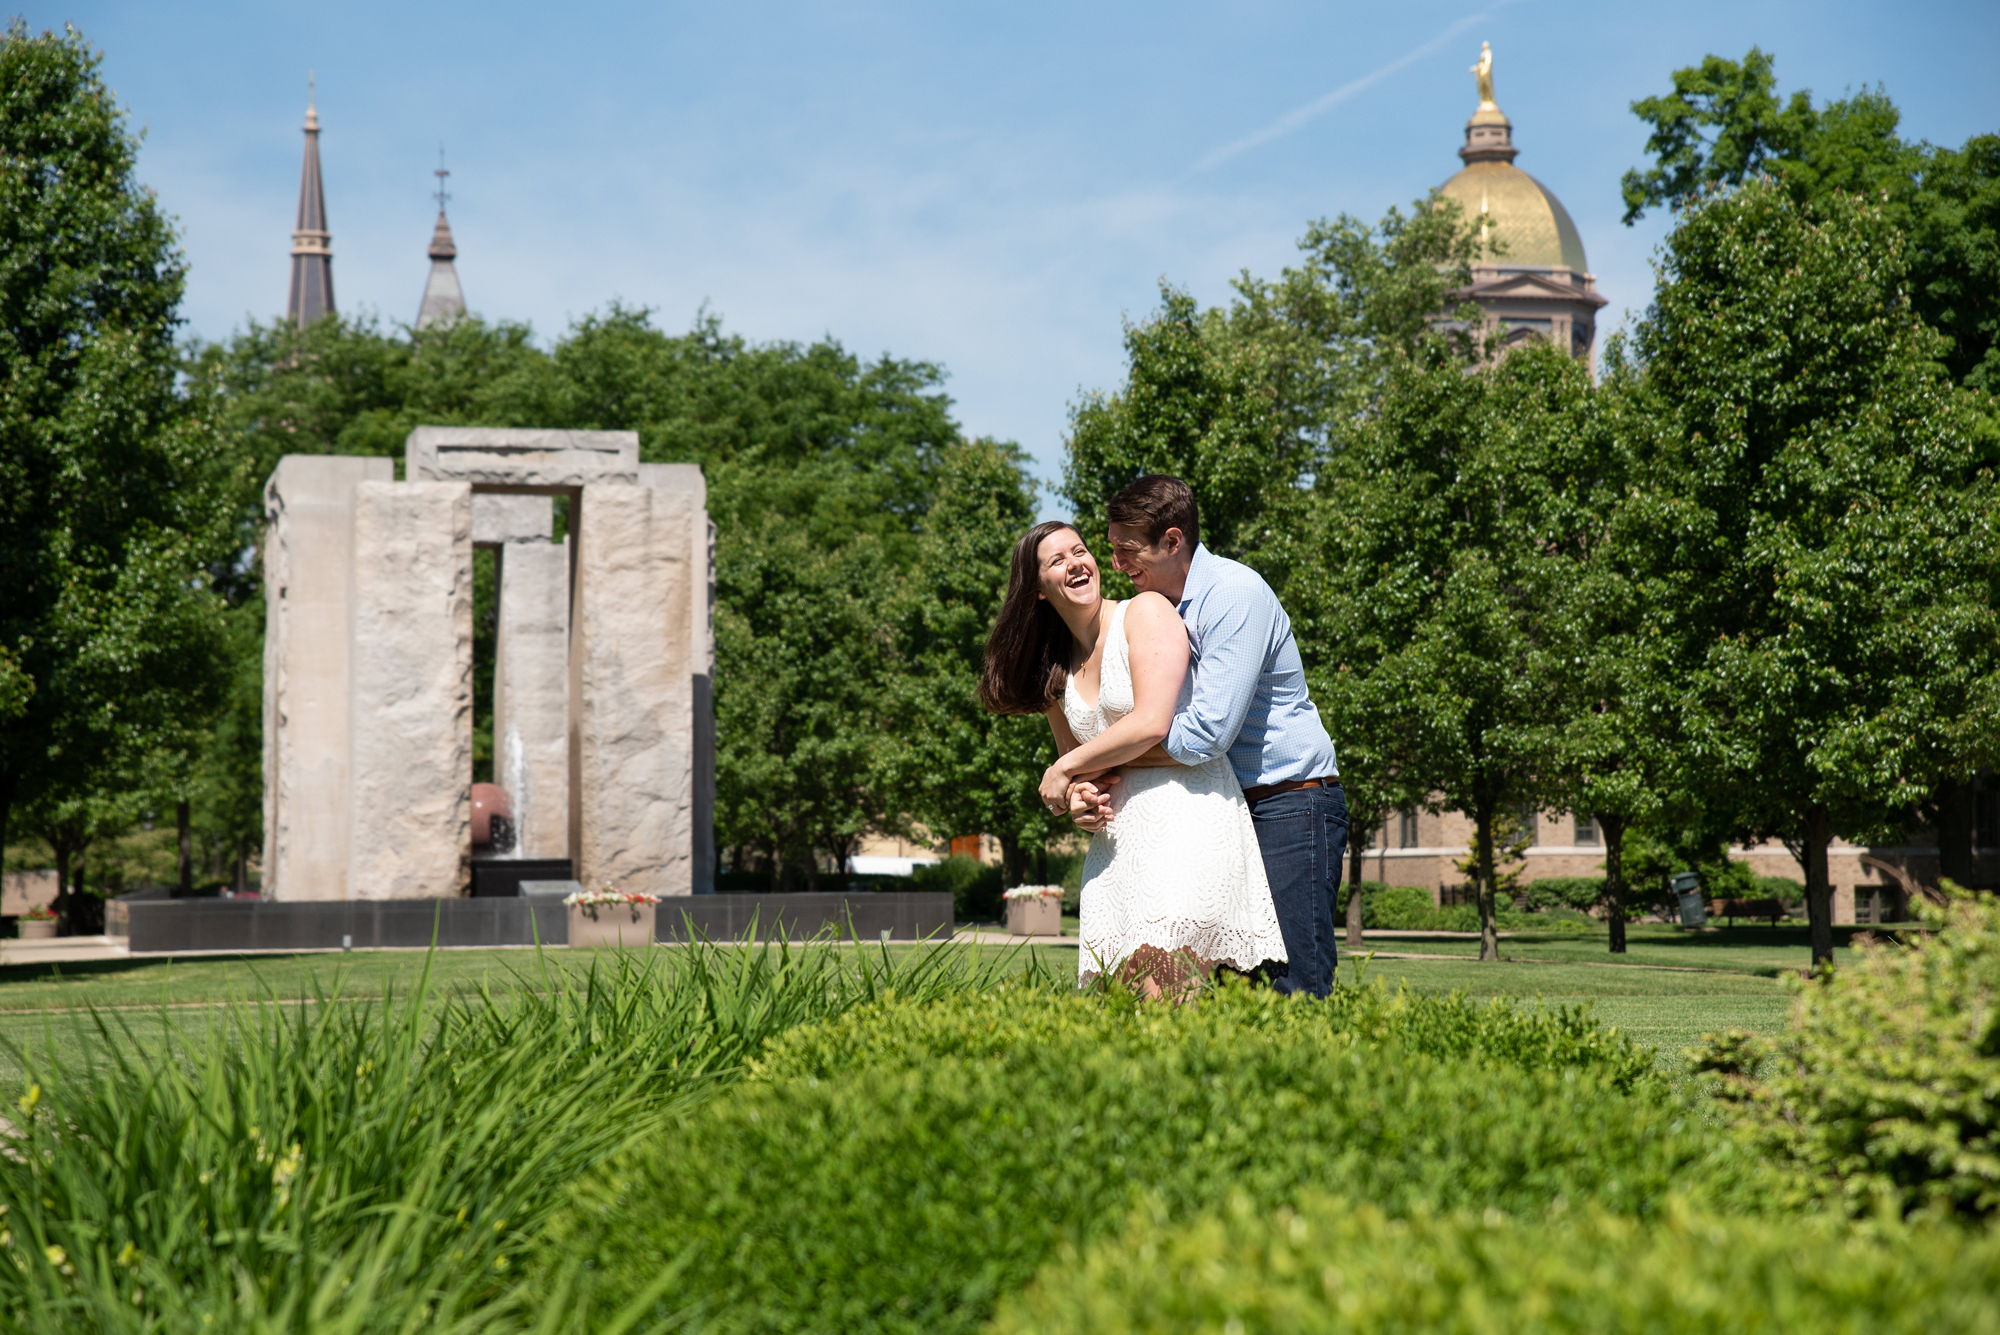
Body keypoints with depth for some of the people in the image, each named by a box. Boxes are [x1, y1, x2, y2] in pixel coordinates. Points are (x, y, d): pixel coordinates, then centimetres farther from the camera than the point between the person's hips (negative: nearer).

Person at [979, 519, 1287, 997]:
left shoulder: (1145, 611, 0)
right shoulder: (1055, 671, 19)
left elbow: (1152, 724, -11)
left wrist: (1067, 769, -2)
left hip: (1186, 809, -6)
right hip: (1115, 831, 6)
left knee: (1162, 979, -26)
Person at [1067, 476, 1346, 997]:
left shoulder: (1235, 594, -17)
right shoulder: (1160, 607, 11)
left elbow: (1207, 734, -24)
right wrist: (1100, 790, -9)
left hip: (1291, 805, -9)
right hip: (1229, 808, 9)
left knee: (1295, 992, -13)